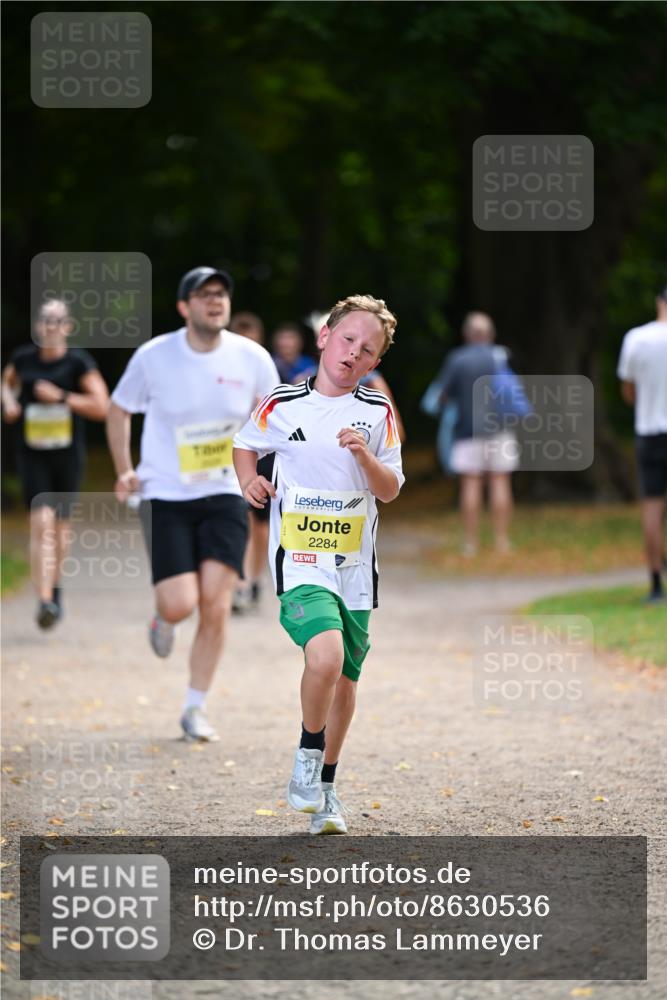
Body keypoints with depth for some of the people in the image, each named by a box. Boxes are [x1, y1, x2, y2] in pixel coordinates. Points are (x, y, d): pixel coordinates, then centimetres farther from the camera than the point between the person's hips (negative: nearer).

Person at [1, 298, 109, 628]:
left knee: (60, 524, 14)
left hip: (68, 455, 0)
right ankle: (44, 601, -20)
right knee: (41, 521, -14)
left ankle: (56, 587, 38)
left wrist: (61, 397, -18)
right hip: (32, 455, 0)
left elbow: (101, 406, -12)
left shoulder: (78, 362, -7)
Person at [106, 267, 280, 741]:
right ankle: (163, 618, 27)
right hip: (165, 496, -1)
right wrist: (125, 471, -1)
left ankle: (195, 709, 7)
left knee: (215, 607, -9)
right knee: (180, 605, -13)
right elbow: (119, 410, 9)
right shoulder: (154, 356, -7)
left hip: (225, 496, 1)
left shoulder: (252, 358, -4)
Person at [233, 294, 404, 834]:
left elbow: (390, 490, 3)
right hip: (300, 562, -3)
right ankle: (307, 761, -4)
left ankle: (325, 787, 30)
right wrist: (250, 479, -2)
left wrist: (365, 456, -15)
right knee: (326, 655, -26)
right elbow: (246, 444, 18)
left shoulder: (377, 413, 3)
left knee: (345, 680, 11)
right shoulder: (282, 404, 0)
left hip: (356, 567, 3)